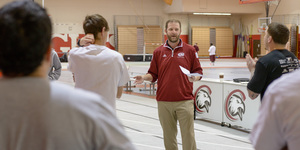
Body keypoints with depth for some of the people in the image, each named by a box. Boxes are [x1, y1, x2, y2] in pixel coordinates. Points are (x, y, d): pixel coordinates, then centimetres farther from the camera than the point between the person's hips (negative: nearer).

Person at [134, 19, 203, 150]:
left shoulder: (189, 50, 4)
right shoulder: (158, 52, 8)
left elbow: (198, 71, 6)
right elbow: (153, 75, 11)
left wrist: (194, 77, -16)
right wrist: (144, 78, -9)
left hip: (185, 101, -2)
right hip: (164, 101, 2)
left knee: (188, 135, -2)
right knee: (169, 137, 9)